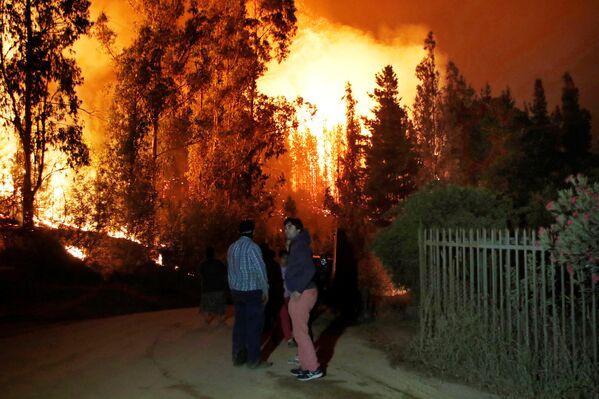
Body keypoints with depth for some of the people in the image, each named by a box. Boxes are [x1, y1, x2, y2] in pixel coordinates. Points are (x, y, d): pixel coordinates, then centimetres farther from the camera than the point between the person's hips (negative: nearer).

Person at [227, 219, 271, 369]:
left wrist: (233, 288, 13)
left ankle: (238, 357, 15)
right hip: (252, 291, -7)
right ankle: (254, 360, 2)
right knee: (254, 325, -1)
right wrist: (265, 290, -7)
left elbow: (231, 270, 9)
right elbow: (260, 270, -14)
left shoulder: (232, 247, 9)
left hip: (236, 290, 7)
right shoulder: (252, 246, -13)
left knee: (240, 323, 11)